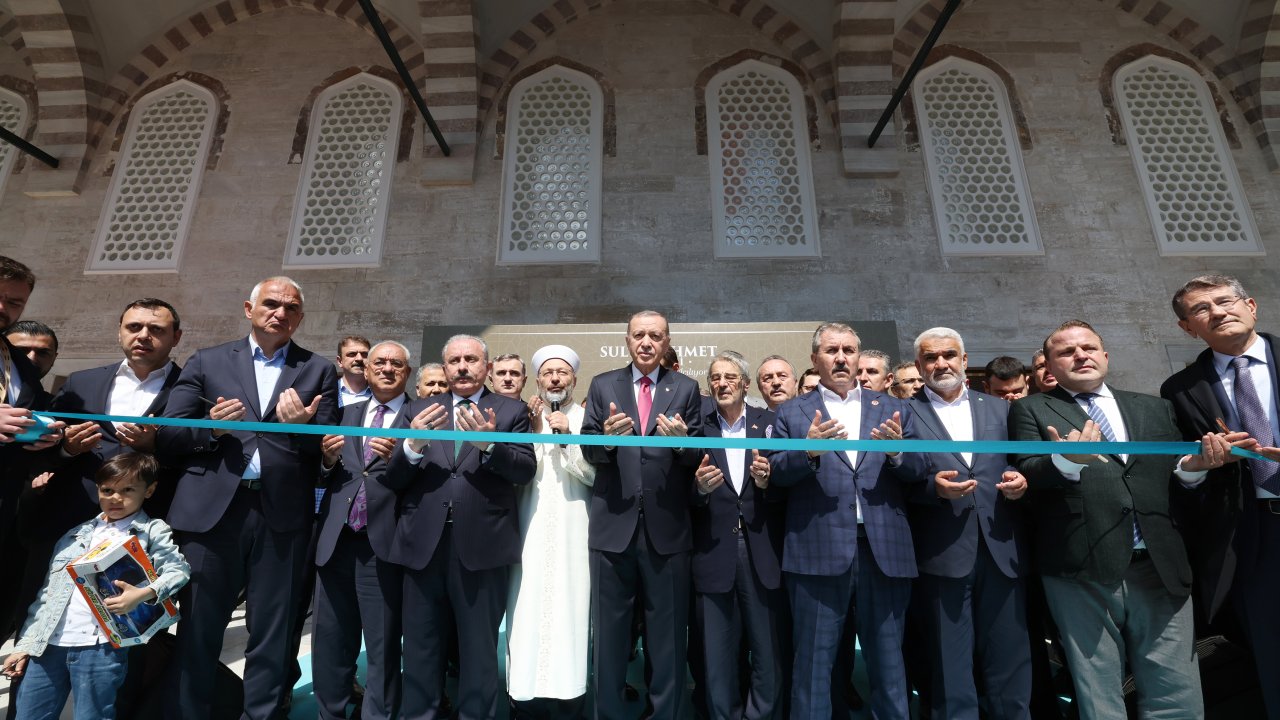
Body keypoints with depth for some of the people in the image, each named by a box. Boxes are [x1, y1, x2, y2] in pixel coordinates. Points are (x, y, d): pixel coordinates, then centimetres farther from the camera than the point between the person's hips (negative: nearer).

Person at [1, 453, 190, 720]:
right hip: (48, 641, 5)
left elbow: (177, 569, -6)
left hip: (101, 644, -5)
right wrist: (25, 644, 15)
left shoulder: (151, 530, 2)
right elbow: (48, 592, 18)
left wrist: (144, 594, -23)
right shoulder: (78, 532, 15)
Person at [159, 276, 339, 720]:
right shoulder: (207, 362, 10)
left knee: (272, 631, 10)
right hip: (212, 509, 1)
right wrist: (210, 427, -14)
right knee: (198, 628, 10)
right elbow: (167, 434, 6)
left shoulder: (319, 371, 7)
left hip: (283, 515, 0)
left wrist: (304, 424, -18)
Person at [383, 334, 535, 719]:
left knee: (479, 651, 14)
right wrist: (413, 445, -17)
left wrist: (489, 445, -24)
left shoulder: (511, 411, 3)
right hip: (423, 544, 2)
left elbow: (526, 471, -7)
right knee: (420, 651, 18)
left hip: (482, 544, -2)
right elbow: (392, 480, 3)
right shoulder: (419, 410, 9)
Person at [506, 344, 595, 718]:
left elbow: (594, 474, -4)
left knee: (570, 612, 1)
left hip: (572, 535, -1)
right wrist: (534, 432, -10)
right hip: (531, 533, 1)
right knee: (528, 614, 2)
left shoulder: (587, 419, 2)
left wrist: (567, 436, -14)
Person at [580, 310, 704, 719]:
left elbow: (698, 457, -2)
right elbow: (587, 450, -2)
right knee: (609, 631, 15)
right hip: (613, 523, 1)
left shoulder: (686, 389, 2)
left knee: (668, 632, 14)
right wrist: (607, 436, -23)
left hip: (667, 526, 0)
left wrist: (682, 440, -23)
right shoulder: (602, 385, 4)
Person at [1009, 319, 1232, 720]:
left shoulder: (1155, 408, 19)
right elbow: (1026, 477, -7)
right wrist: (1066, 460, -26)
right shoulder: (1031, 410, 6)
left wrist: (1193, 467, -4)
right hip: (1081, 571, -3)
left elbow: (1173, 483, 18)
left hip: (1161, 568, 4)